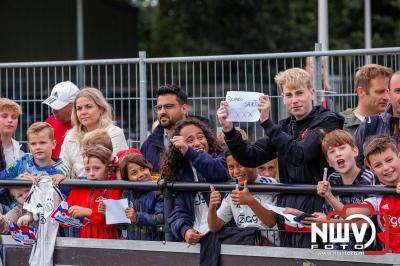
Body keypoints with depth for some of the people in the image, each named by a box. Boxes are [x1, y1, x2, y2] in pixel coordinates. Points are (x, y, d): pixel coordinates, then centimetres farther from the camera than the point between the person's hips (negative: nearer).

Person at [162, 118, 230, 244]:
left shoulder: (221, 158, 6)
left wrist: (189, 152, -26)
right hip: (195, 238, 2)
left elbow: (219, 172, -19)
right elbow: (178, 210, 6)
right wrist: (185, 230, -15)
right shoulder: (180, 173, 15)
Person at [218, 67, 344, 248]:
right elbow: (250, 158, 9)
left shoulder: (327, 123, -5)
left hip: (315, 212, -7)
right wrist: (229, 130, -6)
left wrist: (267, 122, -21)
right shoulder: (285, 127, 16)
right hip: (287, 212, 7)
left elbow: (299, 154, -21)